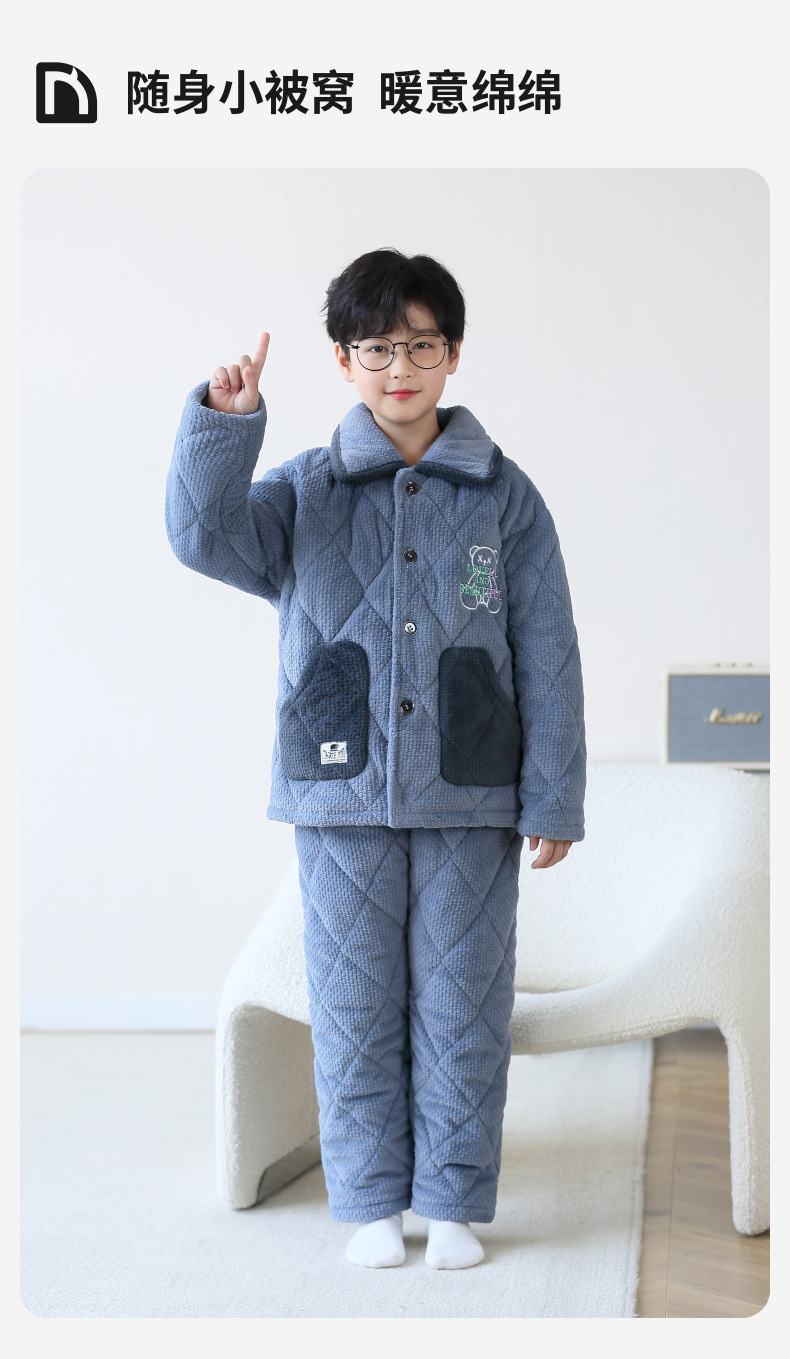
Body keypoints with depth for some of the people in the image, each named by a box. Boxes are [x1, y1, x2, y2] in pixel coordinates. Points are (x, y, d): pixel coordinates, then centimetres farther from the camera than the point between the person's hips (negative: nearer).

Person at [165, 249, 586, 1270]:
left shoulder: (504, 496, 2)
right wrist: (223, 423, -27)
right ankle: (371, 1204, 24)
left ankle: (454, 1204, 22)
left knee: (462, 1008, 7)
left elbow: (547, 659, 2)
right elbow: (204, 538, -13)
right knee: (354, 1007, 9)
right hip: (341, 798, 1)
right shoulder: (302, 494, 5)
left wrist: (552, 801, -2)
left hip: (469, 801, 0)